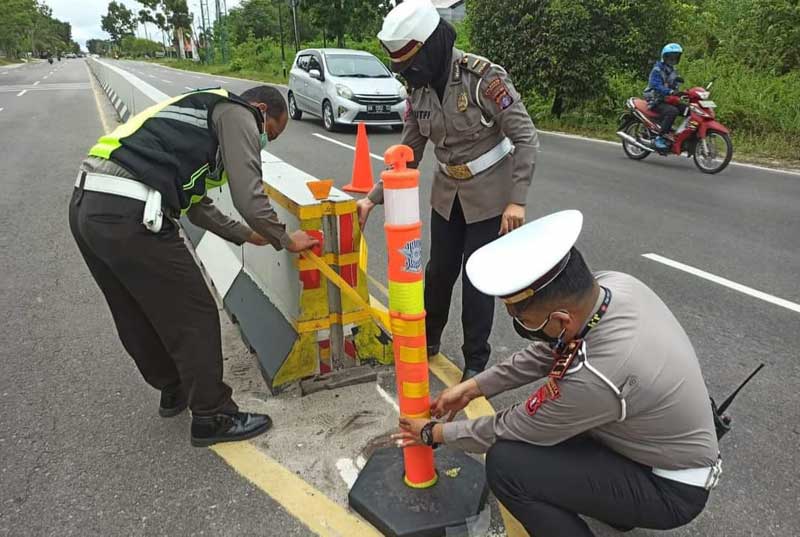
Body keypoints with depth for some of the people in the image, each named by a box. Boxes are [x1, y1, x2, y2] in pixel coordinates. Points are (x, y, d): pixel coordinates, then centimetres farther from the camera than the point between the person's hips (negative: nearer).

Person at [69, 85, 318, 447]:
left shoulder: (203, 113, 30)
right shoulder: (238, 115, 2)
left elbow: (195, 205, 33)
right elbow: (249, 198, -9)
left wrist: (247, 235, 36)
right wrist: (286, 240, 8)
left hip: (85, 206, 10)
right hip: (129, 216, -10)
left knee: (138, 316, 23)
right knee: (194, 318, 4)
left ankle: (174, 390, 43)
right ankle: (213, 418, 18)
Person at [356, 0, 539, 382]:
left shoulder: (483, 77, -21)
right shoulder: (419, 90, -3)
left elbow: (525, 137, -20)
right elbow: (407, 154, 5)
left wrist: (517, 200, -26)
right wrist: (373, 198, -1)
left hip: (489, 194, -5)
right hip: (447, 193, 5)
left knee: (477, 278, 1)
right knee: (439, 271, 15)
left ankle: (475, 361, 19)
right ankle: (428, 339, 37)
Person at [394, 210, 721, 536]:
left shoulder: (595, 378, -37)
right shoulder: (611, 284, -16)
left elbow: (513, 429, -19)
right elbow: (545, 352, 0)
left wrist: (434, 433, -3)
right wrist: (471, 387, 3)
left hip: (670, 487, -8)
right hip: (671, 446, 8)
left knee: (506, 464, -20)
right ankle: (615, 503, 23)